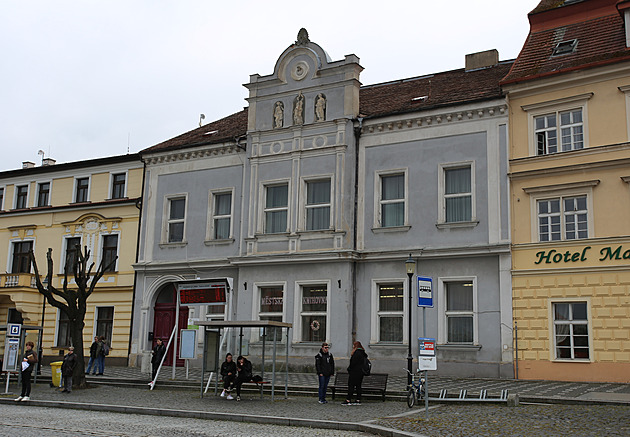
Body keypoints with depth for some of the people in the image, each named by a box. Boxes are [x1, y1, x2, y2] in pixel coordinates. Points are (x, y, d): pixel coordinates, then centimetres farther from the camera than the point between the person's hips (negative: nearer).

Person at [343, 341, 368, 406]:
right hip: (361, 372, 9)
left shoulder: (357, 353, -16)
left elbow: (353, 363, -19)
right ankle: (358, 400, 10)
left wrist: (349, 369, -4)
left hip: (355, 372, -9)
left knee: (351, 386, -5)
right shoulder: (363, 353, 13)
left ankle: (348, 400, -6)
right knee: (358, 386, 10)